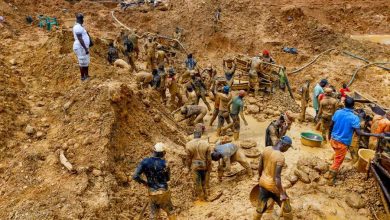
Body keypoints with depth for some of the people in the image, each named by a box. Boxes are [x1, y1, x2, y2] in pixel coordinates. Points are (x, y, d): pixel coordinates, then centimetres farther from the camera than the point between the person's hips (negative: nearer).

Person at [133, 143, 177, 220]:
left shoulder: (145, 162, -8)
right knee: (170, 211, 19)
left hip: (153, 193, 1)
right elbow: (168, 178, 2)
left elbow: (135, 176, -13)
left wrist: (144, 182, 3)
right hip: (164, 191, -1)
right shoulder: (164, 163, -10)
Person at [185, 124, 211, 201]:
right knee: (205, 181, 20)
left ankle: (200, 197, 30)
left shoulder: (189, 144, -17)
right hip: (204, 165, 0)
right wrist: (209, 168, 3)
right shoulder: (206, 144, -18)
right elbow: (208, 158, -11)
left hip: (195, 166, 0)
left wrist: (188, 167, 8)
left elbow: (188, 158, -7)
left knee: (197, 182, 16)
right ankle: (205, 195, 35)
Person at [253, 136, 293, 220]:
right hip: (273, 186, -7)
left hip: (263, 182, 7)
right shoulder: (280, 157, -27)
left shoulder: (266, 149, -5)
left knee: (261, 207, 23)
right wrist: (282, 194, -20)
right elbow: (277, 177, -28)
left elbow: (260, 166, 7)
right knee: (286, 207, 18)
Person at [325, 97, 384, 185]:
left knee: (337, 157, 28)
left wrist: (329, 135, 22)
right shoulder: (354, 118, -19)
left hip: (333, 139, 6)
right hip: (342, 142, -5)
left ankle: (331, 173, 37)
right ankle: (331, 179, 21)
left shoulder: (337, 112, -4)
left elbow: (331, 125, 4)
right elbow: (358, 132, -22)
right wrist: (375, 135, -19)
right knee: (338, 161, 10)